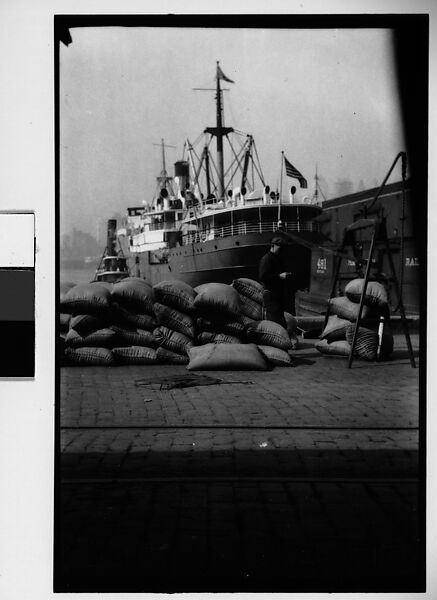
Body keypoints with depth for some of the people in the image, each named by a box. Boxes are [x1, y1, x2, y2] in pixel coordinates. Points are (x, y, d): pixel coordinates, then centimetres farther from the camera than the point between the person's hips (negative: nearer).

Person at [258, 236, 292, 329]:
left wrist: (286, 274, 7)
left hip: (279, 293, 9)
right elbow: (262, 277, -20)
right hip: (270, 292, -9)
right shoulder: (266, 259, -11)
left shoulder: (279, 258, 17)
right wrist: (279, 276, -21)